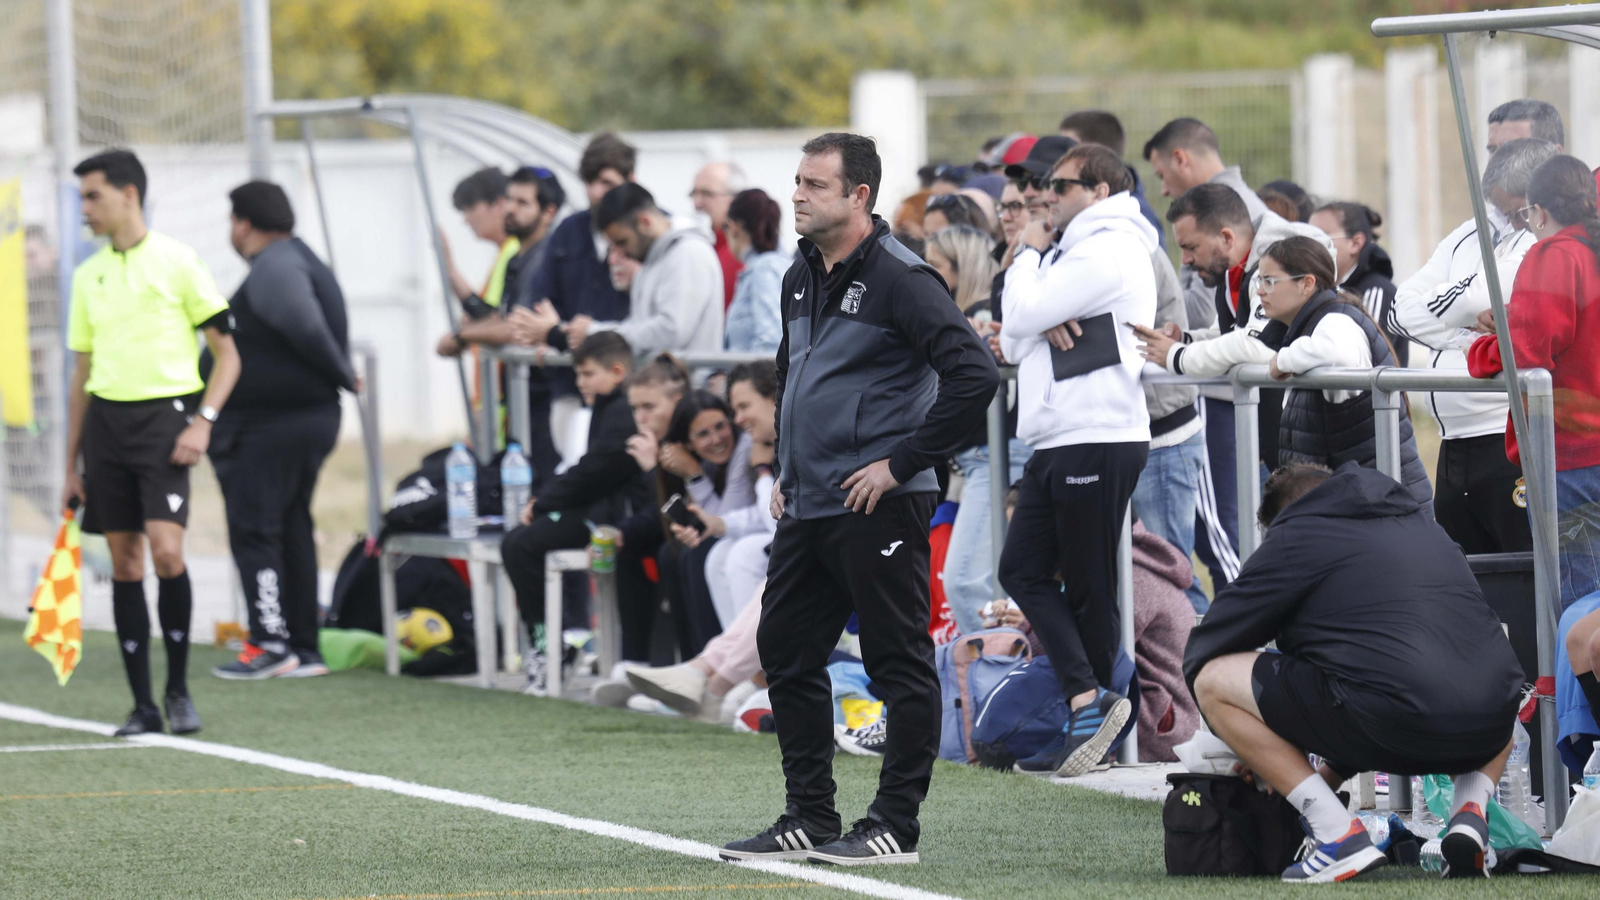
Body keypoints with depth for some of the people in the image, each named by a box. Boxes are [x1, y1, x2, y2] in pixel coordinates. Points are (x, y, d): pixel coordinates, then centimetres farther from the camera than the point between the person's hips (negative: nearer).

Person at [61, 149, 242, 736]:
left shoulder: (177, 262, -2)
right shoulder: (88, 275, 13)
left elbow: (227, 353, 0)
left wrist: (203, 421, -13)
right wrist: (71, 466, 17)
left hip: (164, 414, -5)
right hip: (106, 420, 5)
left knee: (166, 549, -18)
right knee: (124, 562, 3)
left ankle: (178, 692, -4)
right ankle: (143, 704, 7)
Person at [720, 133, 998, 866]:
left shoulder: (898, 280, -13)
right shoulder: (802, 279, 14)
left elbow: (974, 376, -20)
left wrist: (902, 462, -17)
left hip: (876, 505, -9)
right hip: (807, 505, 9)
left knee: (898, 663, -2)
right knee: (785, 655, 11)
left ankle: (895, 827, 1)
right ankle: (809, 818, 19)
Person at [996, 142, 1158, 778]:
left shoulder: (1107, 250, -10)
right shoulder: (1078, 248, 23)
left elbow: (1021, 316, -16)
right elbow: (1015, 341, 19)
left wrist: (1029, 254, 1)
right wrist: (1039, 325, -4)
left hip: (1098, 440, -10)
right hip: (1057, 440, 10)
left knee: (1087, 586, -3)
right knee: (1023, 570, 1)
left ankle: (1088, 710, 3)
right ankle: (1088, 699, -5)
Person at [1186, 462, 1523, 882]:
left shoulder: (1293, 536, 11)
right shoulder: (1420, 523, 30)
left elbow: (1202, 655, 15)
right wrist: (1338, 766, 44)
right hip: (1491, 728, 6)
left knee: (1212, 681, 7)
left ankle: (1340, 836, -3)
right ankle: (1471, 811, 10)